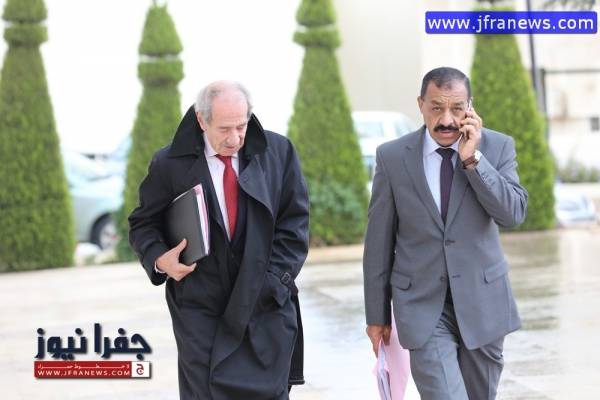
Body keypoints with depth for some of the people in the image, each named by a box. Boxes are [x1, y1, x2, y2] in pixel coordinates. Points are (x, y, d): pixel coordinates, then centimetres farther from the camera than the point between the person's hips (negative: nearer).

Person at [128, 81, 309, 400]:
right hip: (202, 313, -1)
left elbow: (294, 224, 3)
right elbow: (143, 224, 8)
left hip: (267, 307, 1)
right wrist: (160, 259, -13)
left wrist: (271, 284, -7)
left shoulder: (278, 152, 1)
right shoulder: (171, 163, -2)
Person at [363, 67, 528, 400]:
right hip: (423, 305, -2)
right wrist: (377, 314, 3)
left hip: (483, 301, 2)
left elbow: (513, 214, -13)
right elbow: (378, 240, 0)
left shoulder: (497, 146, -2)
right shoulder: (392, 156, -5)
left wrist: (472, 159, -20)